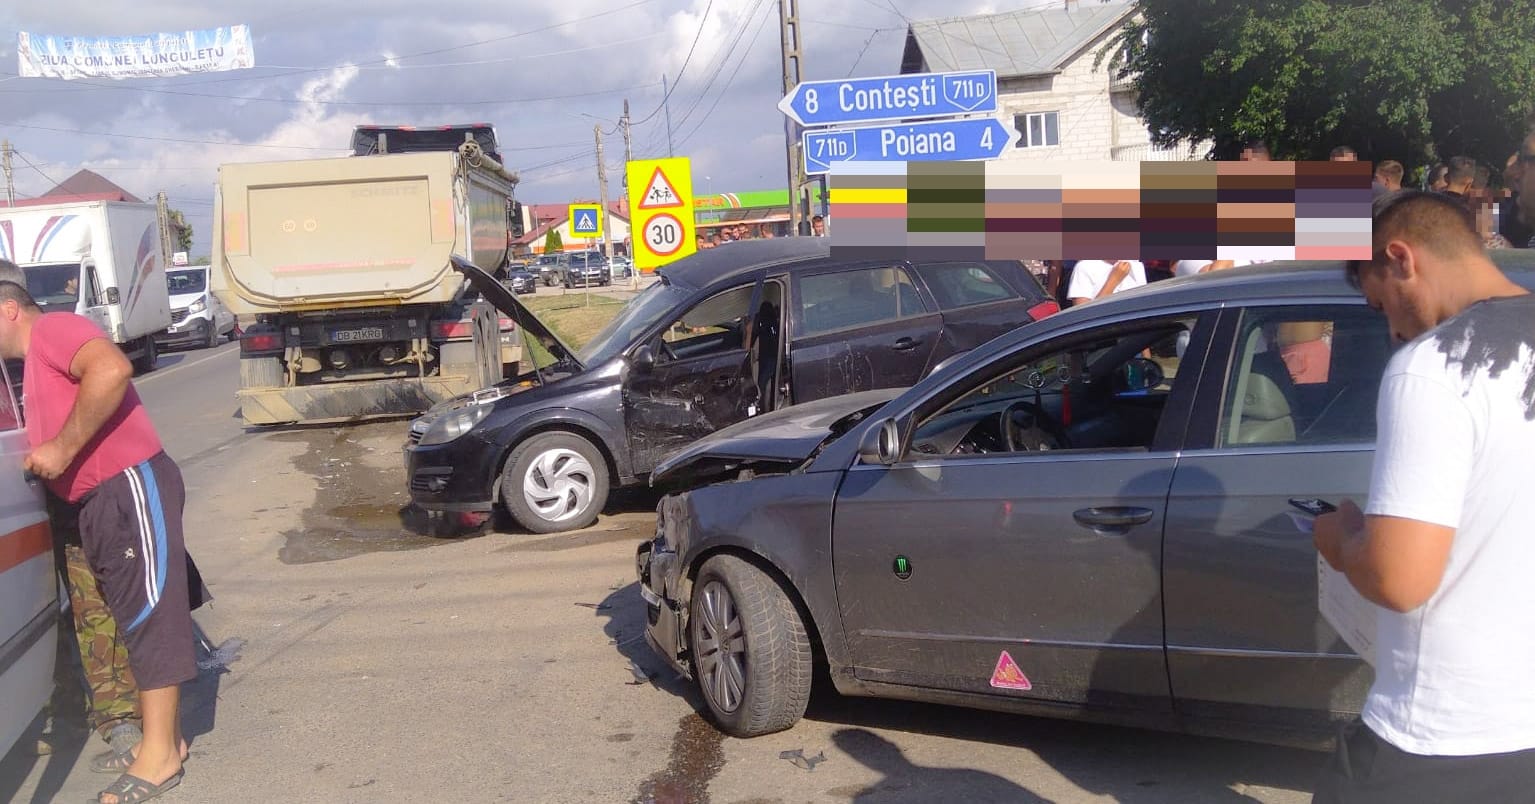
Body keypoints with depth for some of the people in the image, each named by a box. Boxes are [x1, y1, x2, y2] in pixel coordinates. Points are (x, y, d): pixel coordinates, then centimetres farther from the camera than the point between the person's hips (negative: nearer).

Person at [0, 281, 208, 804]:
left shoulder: (52, 329, -4)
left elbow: (112, 369, -25)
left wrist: (62, 448, -22)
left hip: (130, 487, -10)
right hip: (101, 500, 10)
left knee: (148, 612, -8)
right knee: (133, 614, 12)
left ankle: (158, 757, -6)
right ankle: (165, 738, 19)